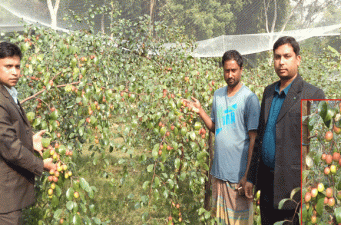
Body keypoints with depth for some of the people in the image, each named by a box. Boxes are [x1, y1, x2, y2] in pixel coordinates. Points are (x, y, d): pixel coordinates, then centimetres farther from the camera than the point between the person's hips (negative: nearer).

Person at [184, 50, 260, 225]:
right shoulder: (218, 95, 8)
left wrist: (248, 175, -13)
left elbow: (253, 139, -10)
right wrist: (200, 111, 1)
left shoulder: (249, 98, -10)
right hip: (219, 170, 5)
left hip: (239, 173, -5)